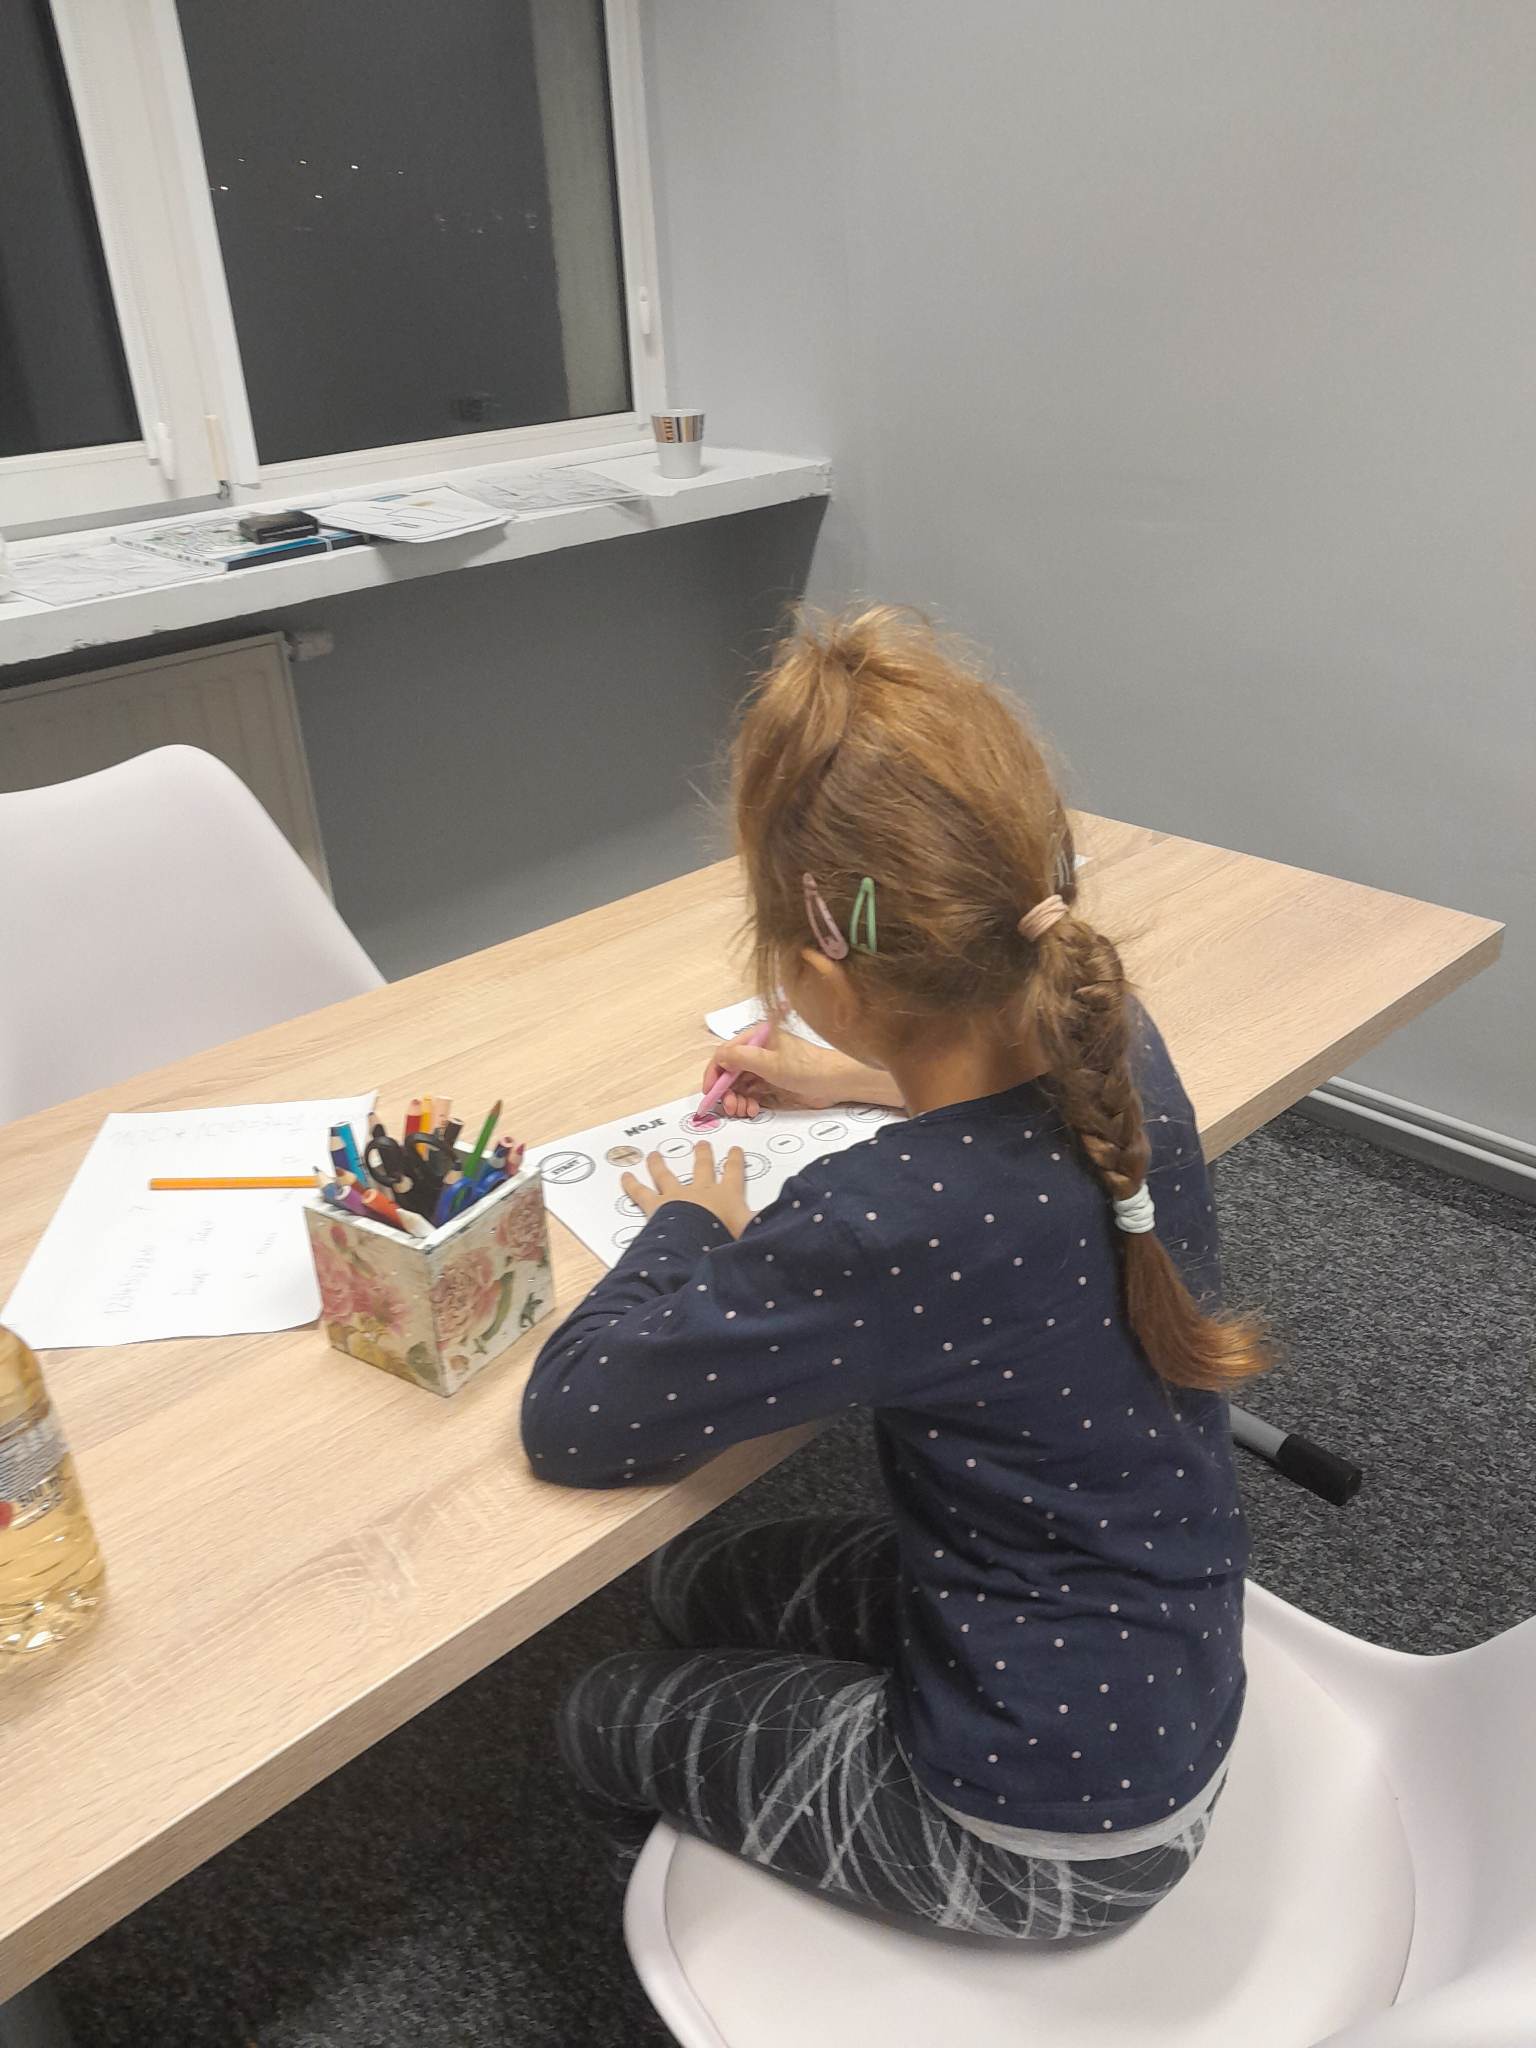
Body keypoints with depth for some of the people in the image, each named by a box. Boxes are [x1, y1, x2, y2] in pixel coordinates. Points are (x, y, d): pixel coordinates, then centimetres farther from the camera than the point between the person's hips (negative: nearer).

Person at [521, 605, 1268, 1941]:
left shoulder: (888, 1227, -38)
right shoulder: (1118, 1046, -14)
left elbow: (570, 1418, -25)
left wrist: (690, 1232, -10)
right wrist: (874, 1083, 12)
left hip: (1045, 1838, -7)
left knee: (607, 1718, 18)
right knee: (698, 1584, 24)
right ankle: (744, 1858, 48)